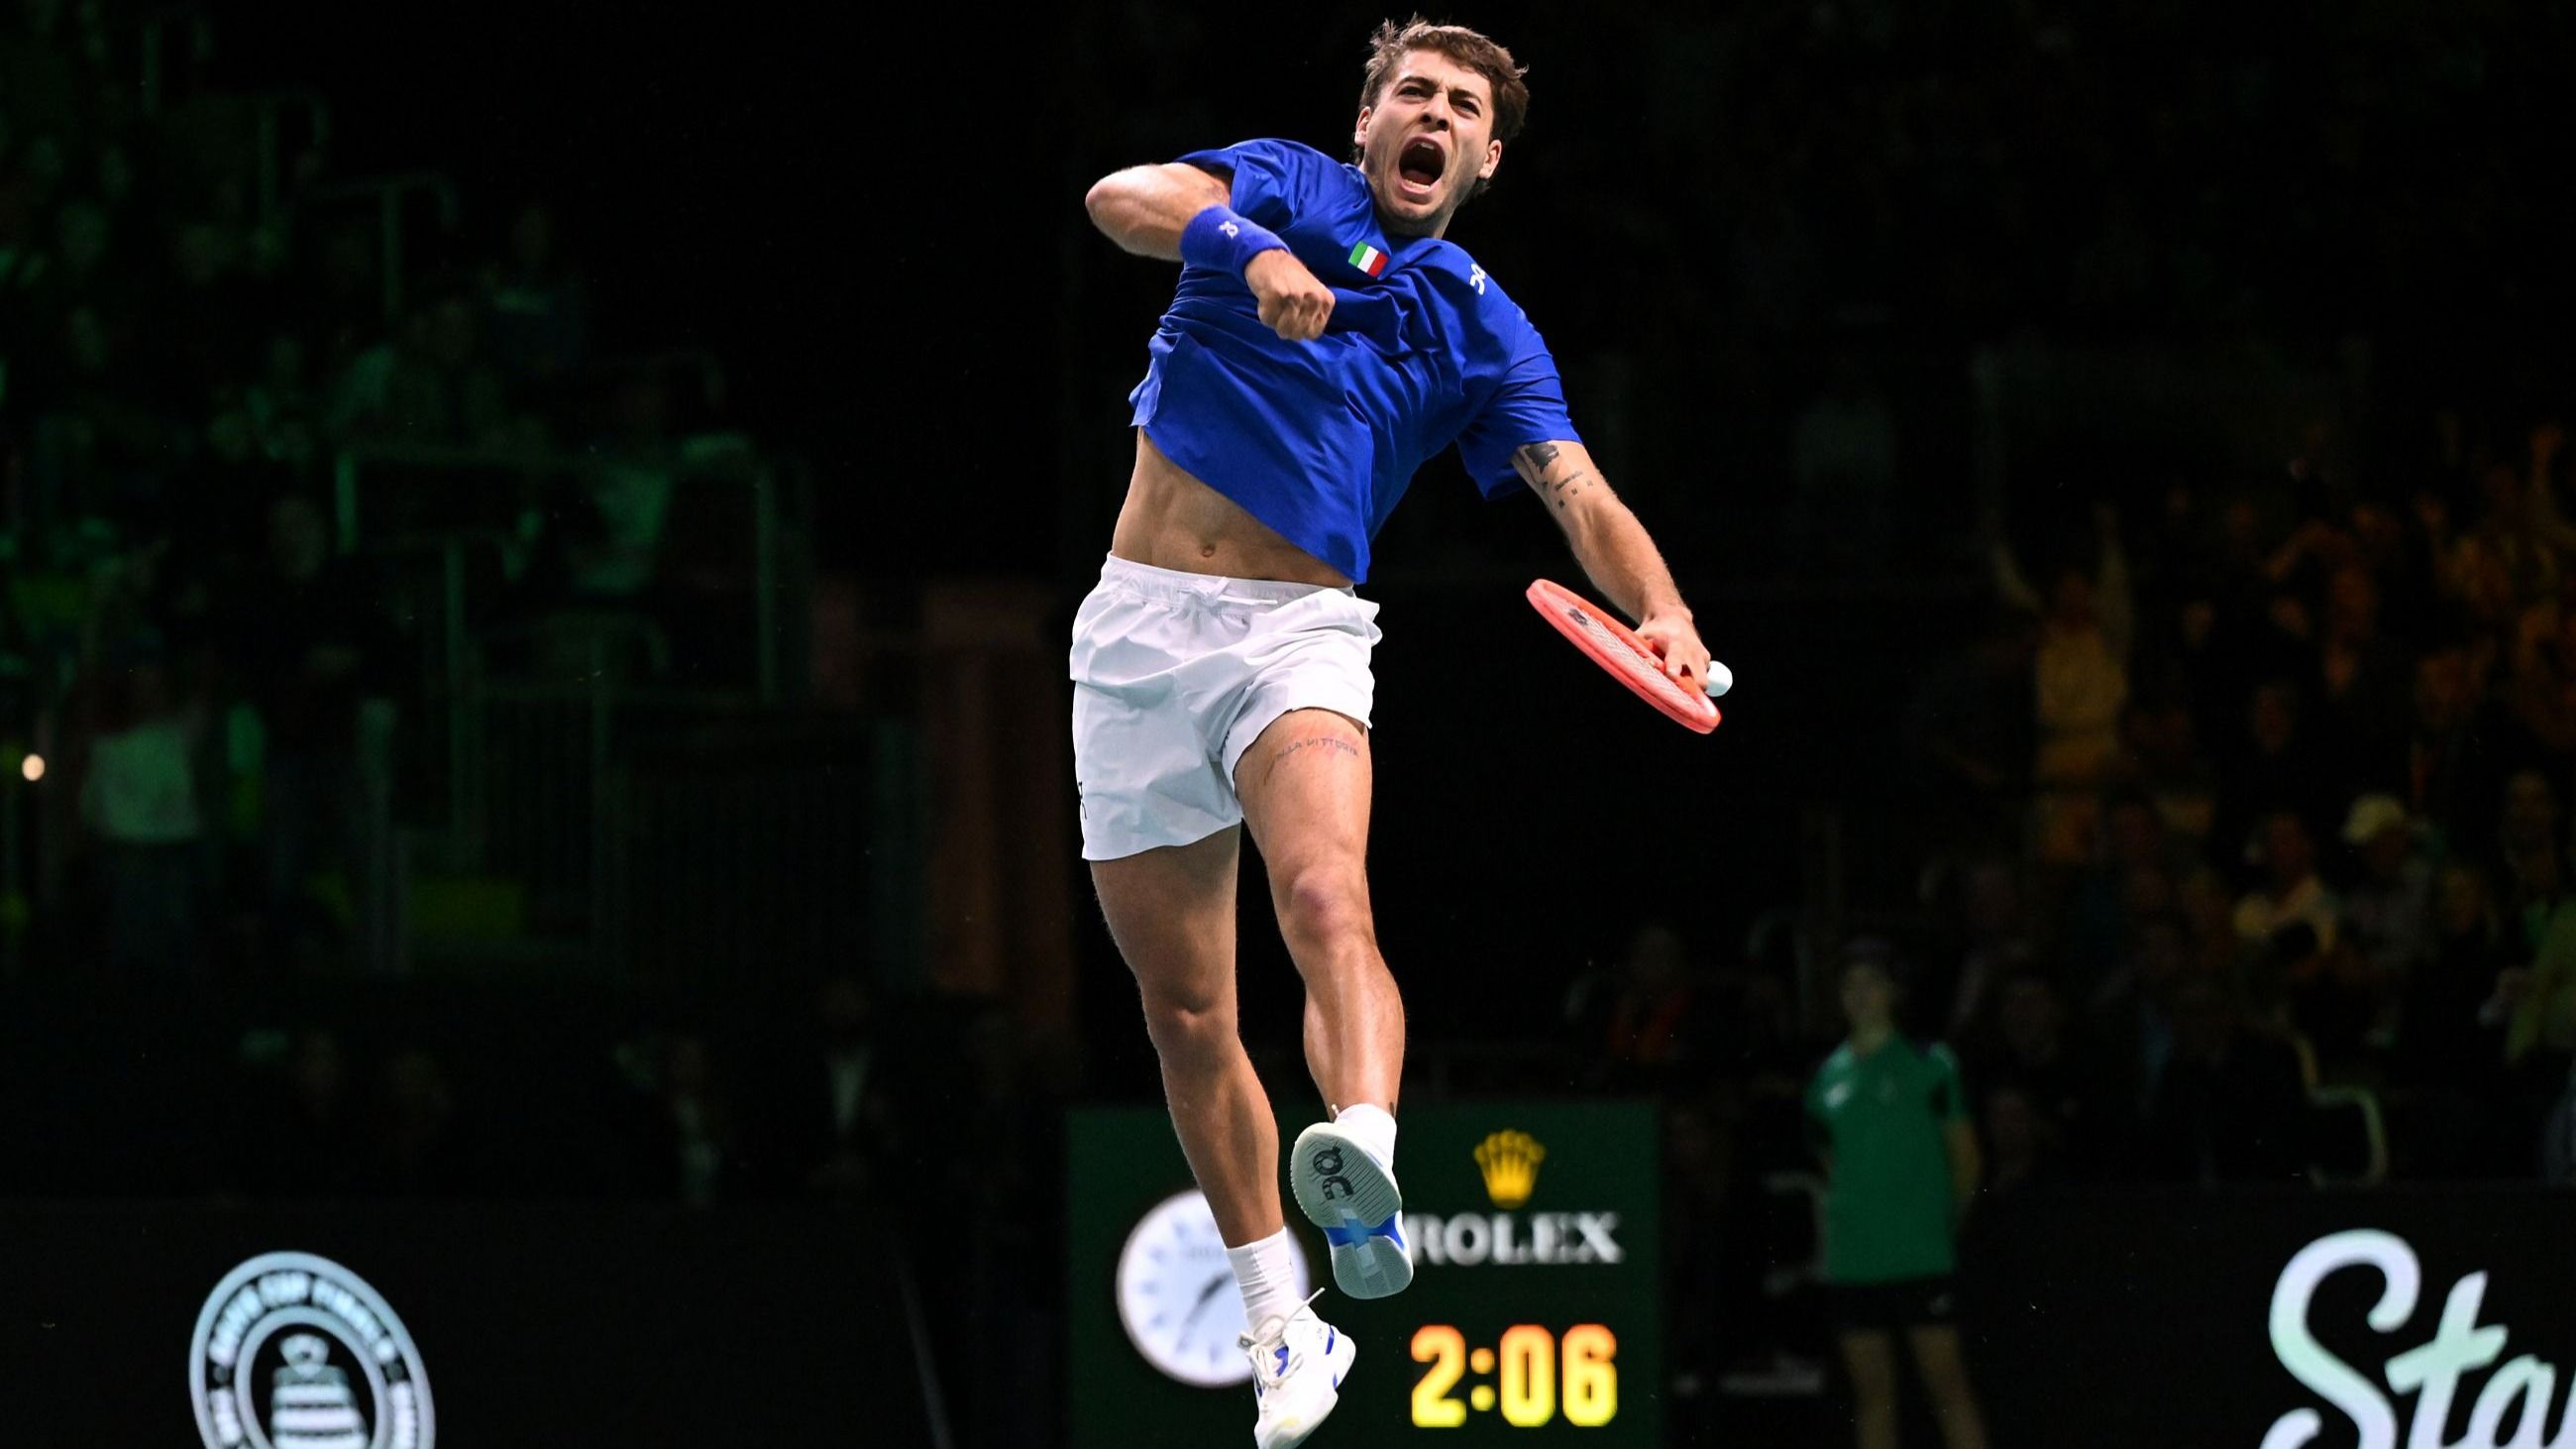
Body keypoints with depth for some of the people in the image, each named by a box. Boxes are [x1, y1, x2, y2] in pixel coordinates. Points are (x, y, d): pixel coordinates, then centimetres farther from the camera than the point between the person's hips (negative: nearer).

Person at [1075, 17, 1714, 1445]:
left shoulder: (1481, 332, 11)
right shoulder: (1287, 187, 8)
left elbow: (1584, 499, 0)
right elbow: (1120, 197, -11)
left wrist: (1664, 613, -21)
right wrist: (1243, 247, -31)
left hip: (1295, 631, -1)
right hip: (1137, 627, 1)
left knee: (1327, 900, -31)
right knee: (1187, 1012, 5)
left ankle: (1365, 1179, -57)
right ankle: (1280, 1324, 18)